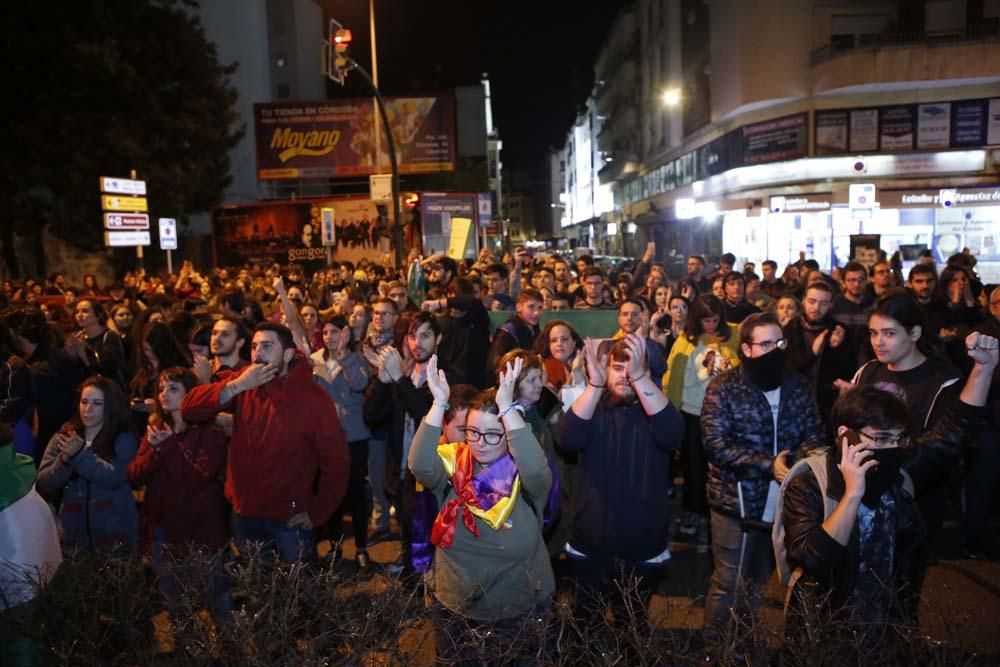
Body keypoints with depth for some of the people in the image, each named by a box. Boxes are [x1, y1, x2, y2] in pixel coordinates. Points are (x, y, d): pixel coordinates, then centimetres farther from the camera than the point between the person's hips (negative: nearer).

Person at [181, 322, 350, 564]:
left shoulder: (313, 398, -16)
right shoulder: (244, 383, -3)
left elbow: (336, 461, -11)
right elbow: (189, 409, -11)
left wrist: (317, 512, -9)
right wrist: (236, 386, -23)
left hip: (290, 518, -4)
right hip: (244, 513, 4)